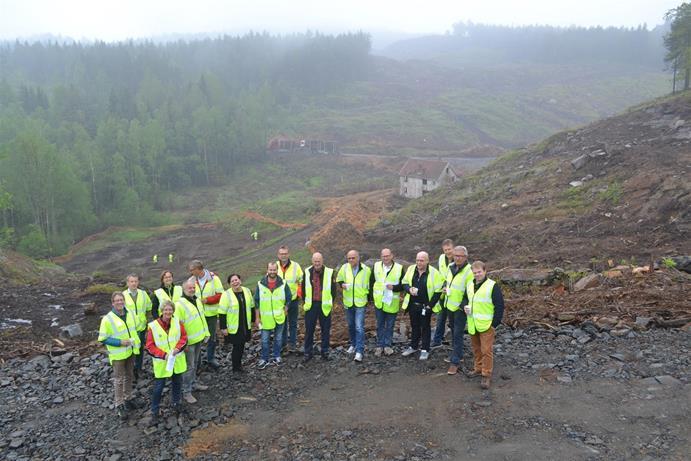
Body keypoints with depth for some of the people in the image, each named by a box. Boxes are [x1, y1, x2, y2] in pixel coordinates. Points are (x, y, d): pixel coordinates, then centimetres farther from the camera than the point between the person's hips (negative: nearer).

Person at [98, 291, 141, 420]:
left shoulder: (130, 313, -1)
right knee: (119, 380, 5)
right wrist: (119, 342, -23)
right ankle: (119, 405, 18)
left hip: (131, 351, 6)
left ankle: (128, 398, 37)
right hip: (118, 355, -5)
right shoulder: (108, 319, -19)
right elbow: (103, 338, -16)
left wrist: (137, 343, 6)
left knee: (129, 377, 20)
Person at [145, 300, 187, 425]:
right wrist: (163, 355, -22)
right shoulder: (153, 326, -18)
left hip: (177, 361, 3)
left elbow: (184, 337, 2)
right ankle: (154, 412, 22)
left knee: (177, 384, 20)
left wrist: (178, 348, -16)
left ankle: (176, 403, 44)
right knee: (158, 388, 4)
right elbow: (150, 346, -13)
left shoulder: (177, 323, -8)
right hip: (161, 363, -3)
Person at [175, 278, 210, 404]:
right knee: (189, 366, 0)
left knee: (195, 364, 22)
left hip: (199, 338, 8)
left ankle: (194, 383, 37)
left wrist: (206, 333, 16)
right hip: (188, 341, -8)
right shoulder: (180, 304, -19)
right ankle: (186, 392, 10)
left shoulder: (197, 300, 8)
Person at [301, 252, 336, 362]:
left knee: (325, 329, 8)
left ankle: (325, 351, 21)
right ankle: (308, 352, 16)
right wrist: (304, 301, 8)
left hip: (324, 305, -1)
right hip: (311, 305, 1)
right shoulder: (307, 272, 0)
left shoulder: (329, 272, -4)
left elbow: (333, 288, 4)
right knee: (309, 329, 5)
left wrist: (331, 302, 2)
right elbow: (303, 287, 10)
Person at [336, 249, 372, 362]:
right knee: (351, 326, 18)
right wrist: (342, 284, -12)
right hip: (348, 302, 3)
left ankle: (359, 351, -8)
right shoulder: (344, 268, -4)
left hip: (360, 303, -3)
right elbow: (338, 280, 10)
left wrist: (368, 296, 6)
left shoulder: (366, 270, -8)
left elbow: (370, 284, 6)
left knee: (359, 327, -11)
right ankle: (353, 344, 37)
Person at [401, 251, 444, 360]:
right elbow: (404, 283, 7)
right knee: (414, 326, 18)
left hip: (426, 306, -4)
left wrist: (430, 305, -13)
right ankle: (413, 346, 34)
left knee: (425, 327, 9)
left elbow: (438, 291, -11)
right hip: (412, 304, 4)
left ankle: (425, 350, 22)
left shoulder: (434, 273, -14)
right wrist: (409, 289, -15)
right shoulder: (411, 269, -2)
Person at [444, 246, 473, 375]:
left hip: (460, 307, -8)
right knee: (454, 332, 20)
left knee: (458, 334, -4)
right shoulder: (451, 267, 2)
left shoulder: (469, 271, -20)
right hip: (450, 305, 8)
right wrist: (446, 287, 7)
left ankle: (455, 362, 4)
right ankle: (458, 355, 36)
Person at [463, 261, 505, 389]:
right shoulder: (470, 285, 8)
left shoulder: (492, 286, -12)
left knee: (486, 350, -3)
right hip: (472, 325, 6)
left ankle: (486, 375, 7)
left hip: (486, 325, -6)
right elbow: (465, 298, 23)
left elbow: (499, 306, -11)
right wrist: (465, 306, -1)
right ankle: (478, 368, 35)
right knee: (476, 348, 19)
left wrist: (495, 323, -13)